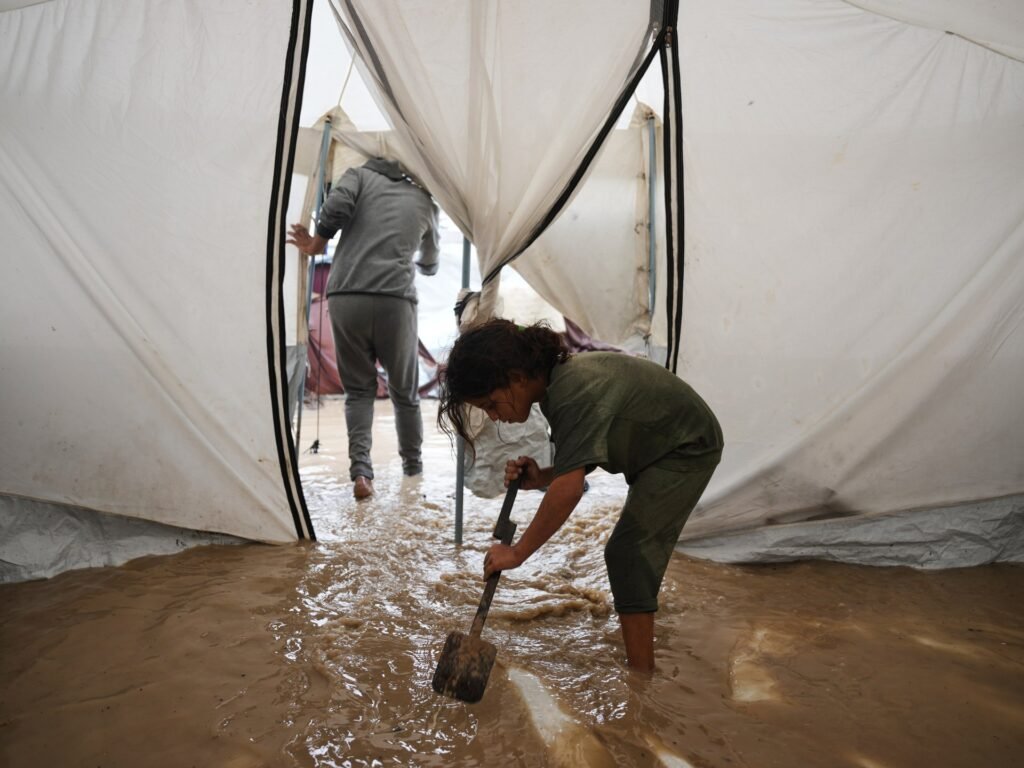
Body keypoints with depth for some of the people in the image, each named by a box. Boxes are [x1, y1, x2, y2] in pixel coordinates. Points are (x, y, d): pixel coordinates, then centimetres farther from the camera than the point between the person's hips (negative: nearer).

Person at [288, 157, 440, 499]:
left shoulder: (360, 174, 16)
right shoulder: (424, 200, 20)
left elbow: (336, 206, -7)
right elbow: (430, 265, 35)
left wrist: (316, 244, 10)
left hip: (344, 298, 0)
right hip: (394, 300, 0)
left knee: (358, 390, 12)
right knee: (405, 391, 17)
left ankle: (360, 469, -3)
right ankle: (413, 464, 32)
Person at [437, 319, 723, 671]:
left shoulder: (574, 393, -34)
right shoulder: (556, 382, -5)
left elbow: (569, 487, -39)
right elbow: (579, 463, 1)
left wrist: (518, 552, -32)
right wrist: (541, 477, -17)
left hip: (687, 447, -9)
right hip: (663, 446, 10)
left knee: (626, 553, -12)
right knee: (636, 553, 15)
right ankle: (642, 666, 30)